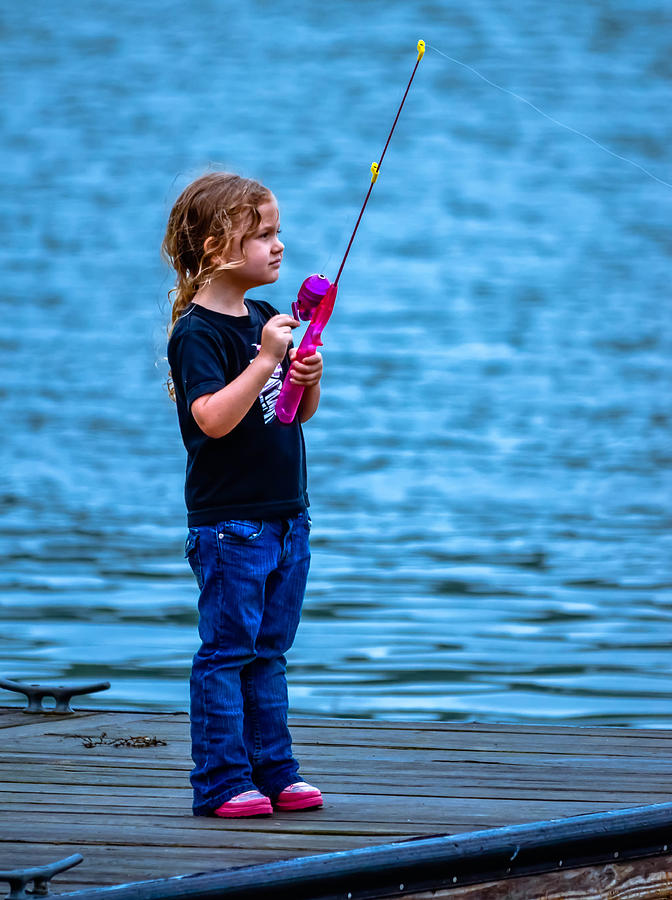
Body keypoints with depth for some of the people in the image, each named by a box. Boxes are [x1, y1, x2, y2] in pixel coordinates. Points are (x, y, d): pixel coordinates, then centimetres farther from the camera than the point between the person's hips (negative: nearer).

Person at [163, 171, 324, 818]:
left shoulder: (263, 321, 12)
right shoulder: (197, 332, -13)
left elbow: (300, 412, 19)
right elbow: (213, 419, -25)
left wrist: (309, 378, -1)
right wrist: (265, 361, -27)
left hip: (285, 516, 8)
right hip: (228, 522, -8)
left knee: (267, 650, 13)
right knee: (226, 650, -4)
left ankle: (273, 771, 19)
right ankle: (222, 782, -1)